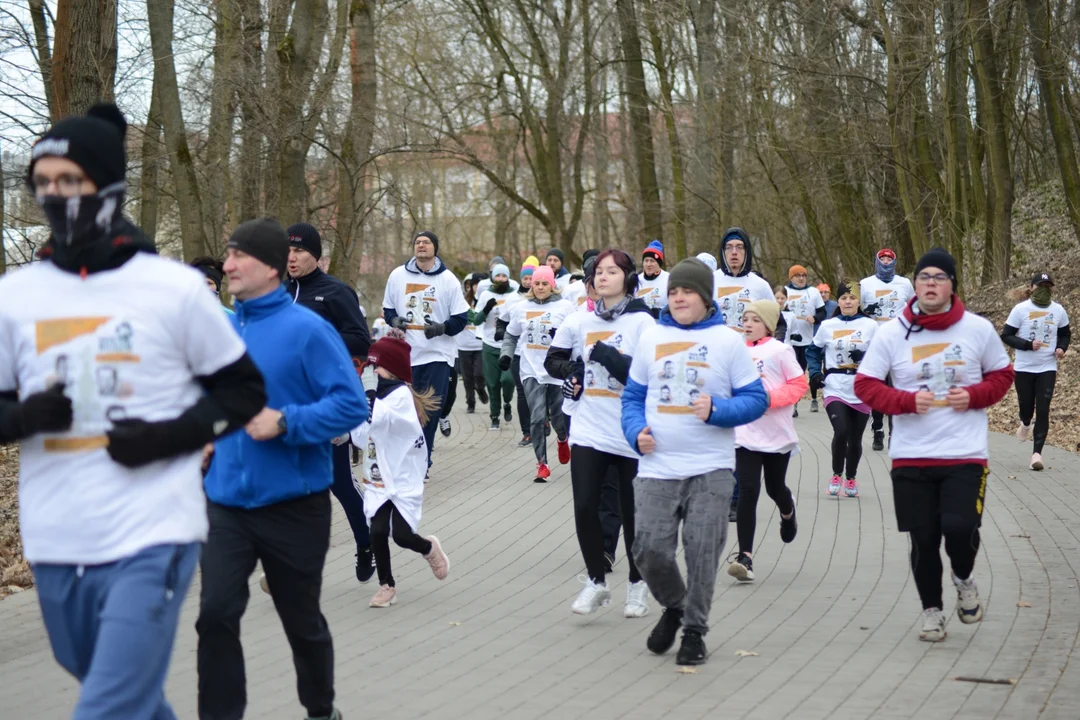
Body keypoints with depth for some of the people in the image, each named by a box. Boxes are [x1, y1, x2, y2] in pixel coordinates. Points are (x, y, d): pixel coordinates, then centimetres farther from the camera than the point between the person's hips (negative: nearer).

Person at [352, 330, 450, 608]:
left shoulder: (401, 395, -15)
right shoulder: (376, 393, 5)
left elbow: (376, 417, -34)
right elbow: (362, 437, 6)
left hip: (404, 480, -5)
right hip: (377, 479, 5)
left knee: (402, 535, -9)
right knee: (377, 533, -4)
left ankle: (429, 548, 25)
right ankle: (387, 586, 13)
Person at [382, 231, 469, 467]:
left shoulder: (448, 279, -1)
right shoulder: (398, 275, 6)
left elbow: (461, 318, 0)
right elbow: (388, 309, 16)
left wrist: (442, 328, -17)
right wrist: (394, 320, -6)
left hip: (437, 355, -2)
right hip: (404, 354, 2)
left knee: (429, 412, 1)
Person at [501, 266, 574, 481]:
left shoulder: (565, 307, -3)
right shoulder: (521, 308, 6)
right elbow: (511, 335, 18)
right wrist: (506, 354, 3)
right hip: (532, 372, 1)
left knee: (559, 417, 9)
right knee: (537, 417, -10)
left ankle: (562, 439, 46)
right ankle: (542, 463, 1)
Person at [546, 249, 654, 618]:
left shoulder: (643, 322, -7)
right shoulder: (580, 321, 6)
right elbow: (553, 360, 18)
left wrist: (613, 360, -23)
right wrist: (571, 372, -1)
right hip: (588, 431, 3)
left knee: (633, 513, 8)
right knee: (585, 507, -3)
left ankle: (637, 584, 25)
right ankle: (596, 581, 15)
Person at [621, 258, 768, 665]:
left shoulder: (728, 341, 0)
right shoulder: (651, 337, 8)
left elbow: (755, 399, 1)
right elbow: (633, 396, 15)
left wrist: (716, 410, -16)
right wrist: (636, 431, -3)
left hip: (710, 468, -2)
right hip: (656, 467, 2)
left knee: (702, 551, -1)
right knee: (649, 548, -3)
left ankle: (694, 630, 16)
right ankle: (674, 606, 26)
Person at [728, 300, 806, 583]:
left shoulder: (780, 350, -6)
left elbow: (799, 384, -6)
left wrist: (771, 397, -18)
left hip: (777, 434, -1)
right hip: (745, 434, 1)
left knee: (775, 487, 15)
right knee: (747, 492, -9)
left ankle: (788, 512, 53)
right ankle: (745, 557, -10)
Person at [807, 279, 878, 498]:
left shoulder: (870, 325, 1)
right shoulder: (827, 326, 6)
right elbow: (813, 351, 16)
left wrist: (865, 357, -19)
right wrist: (815, 373, 1)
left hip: (862, 392, 1)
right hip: (835, 389, 0)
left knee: (855, 439, 9)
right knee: (841, 431, -19)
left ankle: (851, 478, 31)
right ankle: (836, 475, 3)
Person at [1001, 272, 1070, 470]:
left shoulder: (1059, 311, 2)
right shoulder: (1021, 309, -7)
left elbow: (1065, 334, 17)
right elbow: (1006, 336, -8)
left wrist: (1061, 348, -4)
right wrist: (1028, 345, -21)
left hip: (1048, 368, 1)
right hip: (1024, 367, -1)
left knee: (1043, 410, -7)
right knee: (1026, 405, 8)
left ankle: (1037, 453, -6)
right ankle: (1025, 424, 46)